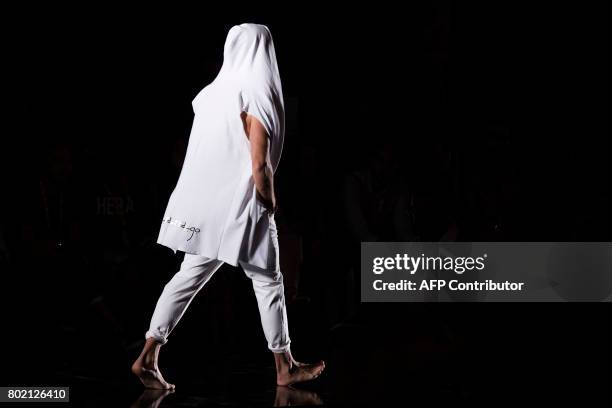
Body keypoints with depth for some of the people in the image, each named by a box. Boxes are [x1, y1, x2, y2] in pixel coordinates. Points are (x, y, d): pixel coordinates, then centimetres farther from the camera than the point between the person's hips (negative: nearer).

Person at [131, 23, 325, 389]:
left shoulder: (212, 92, 8)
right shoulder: (258, 97, -14)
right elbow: (260, 166, -18)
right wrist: (270, 201, -3)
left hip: (205, 204, 7)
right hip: (241, 207, -6)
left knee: (189, 277, 8)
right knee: (269, 281, 6)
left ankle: (148, 356, 1)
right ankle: (285, 367, 16)